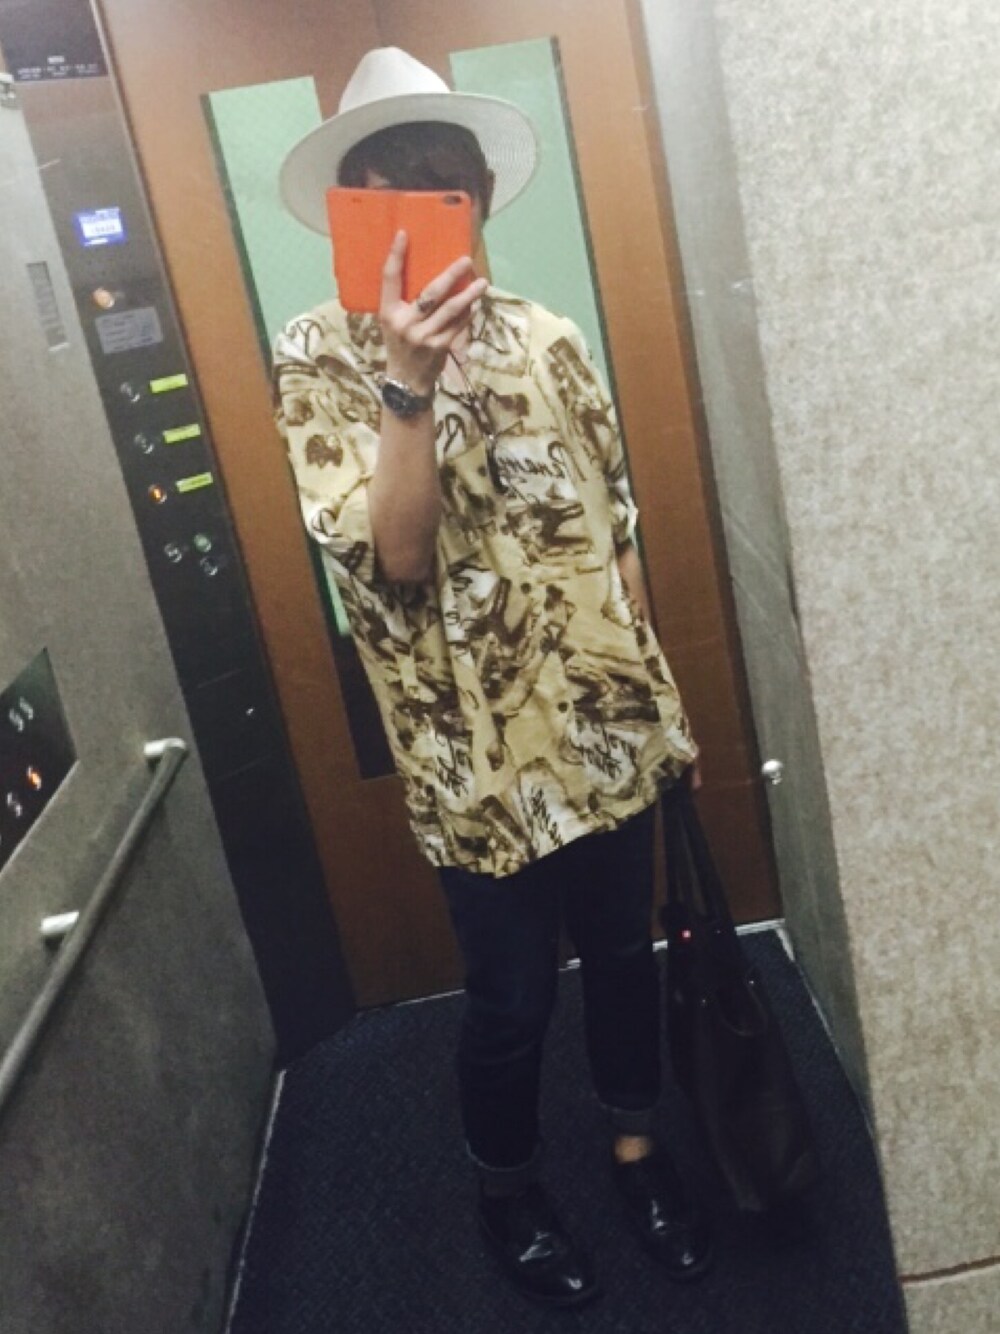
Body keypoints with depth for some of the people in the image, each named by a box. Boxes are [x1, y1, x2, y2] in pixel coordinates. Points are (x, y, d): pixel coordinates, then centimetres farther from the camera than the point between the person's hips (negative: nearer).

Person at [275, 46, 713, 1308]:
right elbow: (393, 562, -18)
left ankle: (636, 1143, 45)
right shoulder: (318, 358, -8)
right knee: (513, 993, 11)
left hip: (607, 721, 4)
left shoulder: (545, 338, 3)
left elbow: (617, 525, 9)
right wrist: (408, 383, -29)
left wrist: (654, 693, 8)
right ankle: (508, 1187, 40)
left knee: (621, 948, 18)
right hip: (479, 750, -3)